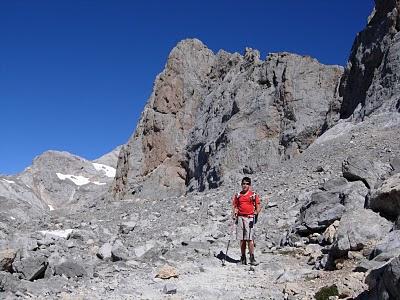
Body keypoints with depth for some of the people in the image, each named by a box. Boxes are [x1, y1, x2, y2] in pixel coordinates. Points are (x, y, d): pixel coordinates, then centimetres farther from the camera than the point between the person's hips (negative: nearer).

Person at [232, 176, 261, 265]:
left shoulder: (253, 195, 3)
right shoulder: (238, 195, 13)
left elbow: (258, 206, 4)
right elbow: (235, 206, 17)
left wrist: (255, 214, -10)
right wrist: (235, 213, 1)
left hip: (250, 218, -4)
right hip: (240, 218, 4)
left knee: (250, 239, -9)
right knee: (242, 239, 7)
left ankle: (252, 258, -4)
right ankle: (243, 258, 14)